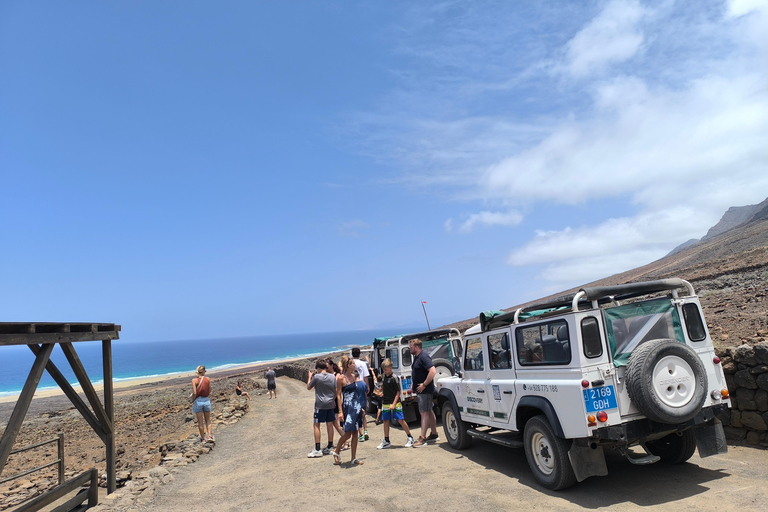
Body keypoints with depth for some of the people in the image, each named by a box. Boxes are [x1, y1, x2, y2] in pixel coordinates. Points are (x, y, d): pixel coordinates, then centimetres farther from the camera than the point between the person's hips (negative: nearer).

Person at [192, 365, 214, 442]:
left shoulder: (194, 380, -10)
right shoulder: (208, 379, -3)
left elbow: (194, 393, -15)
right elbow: (209, 392, 1)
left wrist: (193, 401, 0)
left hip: (198, 401, -2)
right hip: (206, 400, 2)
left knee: (200, 421, 10)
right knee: (208, 420, 16)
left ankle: (203, 438, 19)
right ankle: (209, 435, 5)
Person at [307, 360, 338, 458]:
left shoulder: (316, 377, -11)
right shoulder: (333, 376, 2)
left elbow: (308, 387, 3)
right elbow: (336, 391, 7)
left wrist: (309, 377, 16)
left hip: (320, 404, -5)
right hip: (330, 404, 5)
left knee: (316, 425, 0)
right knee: (330, 425, 10)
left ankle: (317, 450, -2)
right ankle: (329, 447, 17)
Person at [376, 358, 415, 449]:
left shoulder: (394, 378, -14)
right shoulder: (384, 376, 7)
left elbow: (398, 392, -14)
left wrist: (394, 404, -19)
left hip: (395, 403, -7)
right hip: (385, 403, 7)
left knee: (401, 420, -5)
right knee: (385, 421, 9)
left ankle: (410, 438, 10)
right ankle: (386, 441, 20)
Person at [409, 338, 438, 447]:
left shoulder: (423, 357, -19)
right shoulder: (416, 357, 12)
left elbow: (433, 371, -29)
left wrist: (424, 384, -24)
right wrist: (414, 387, 17)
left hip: (425, 390, -10)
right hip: (420, 390, 10)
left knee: (424, 412, -7)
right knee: (429, 411, 16)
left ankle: (422, 438, -4)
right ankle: (434, 434, 27)